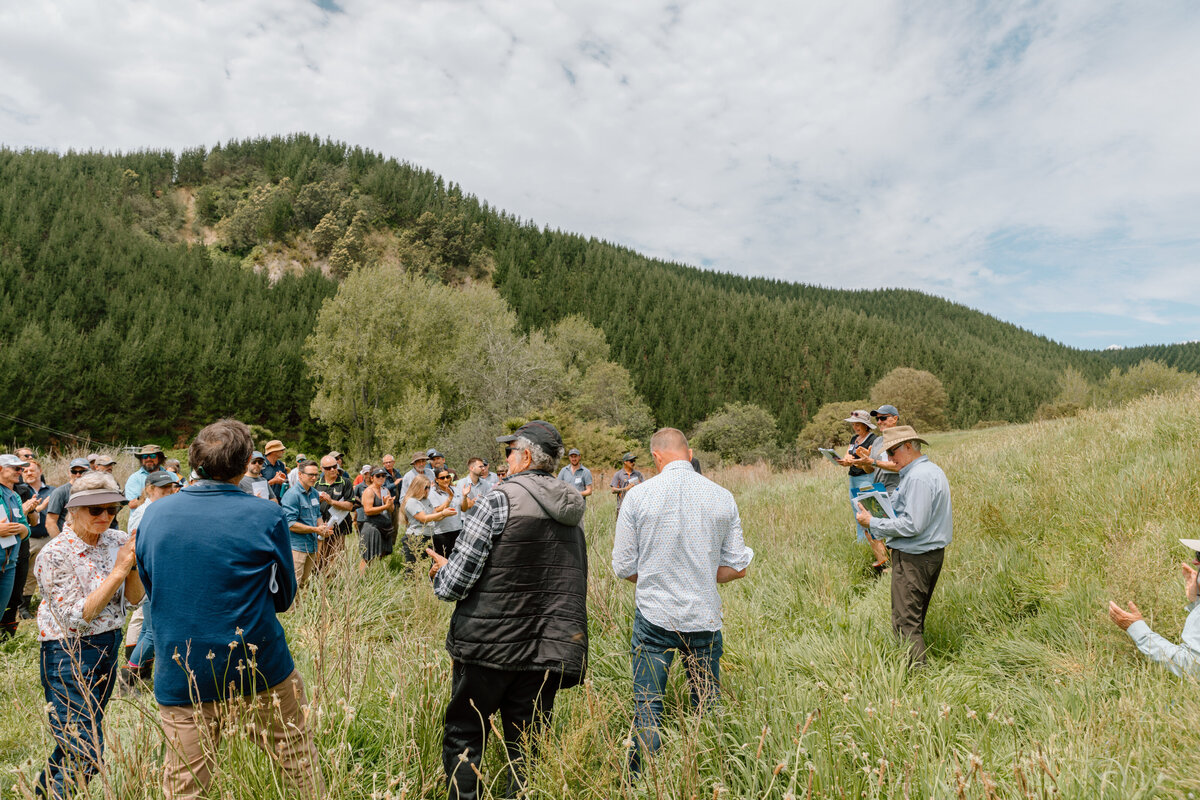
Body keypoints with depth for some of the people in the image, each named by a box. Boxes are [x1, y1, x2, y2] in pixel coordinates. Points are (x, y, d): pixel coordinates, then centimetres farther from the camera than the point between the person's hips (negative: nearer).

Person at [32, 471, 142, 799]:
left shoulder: (116, 540, -1)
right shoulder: (55, 554, -17)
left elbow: (135, 597, 2)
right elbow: (77, 618, -19)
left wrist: (134, 564, -16)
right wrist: (118, 570, -24)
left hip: (109, 647, 6)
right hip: (70, 654, -6)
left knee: (76, 743, 22)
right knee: (86, 757, -6)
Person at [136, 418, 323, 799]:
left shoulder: (155, 513, -2)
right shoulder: (268, 517, -13)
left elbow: (151, 588, 12)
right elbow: (283, 596, -1)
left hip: (181, 678, 3)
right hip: (261, 668, -3)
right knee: (302, 766, 14)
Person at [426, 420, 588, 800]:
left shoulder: (501, 500, -14)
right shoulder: (571, 514, 6)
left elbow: (454, 583, -16)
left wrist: (440, 573, 8)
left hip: (489, 645, -5)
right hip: (546, 651, 5)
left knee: (463, 737, 14)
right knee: (526, 747, 16)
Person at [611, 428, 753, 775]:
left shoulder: (638, 496, -7)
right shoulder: (723, 497, -2)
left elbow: (623, 567, -3)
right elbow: (738, 566, 2)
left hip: (654, 617, -2)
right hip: (705, 618, 2)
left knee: (647, 709, 9)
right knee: (707, 709, 16)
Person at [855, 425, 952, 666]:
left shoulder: (918, 477, -21)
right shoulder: (933, 470, 13)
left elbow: (913, 525, -25)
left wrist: (873, 523, -16)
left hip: (913, 558, -11)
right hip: (933, 553, 11)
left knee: (906, 623, -3)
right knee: (916, 618, 19)